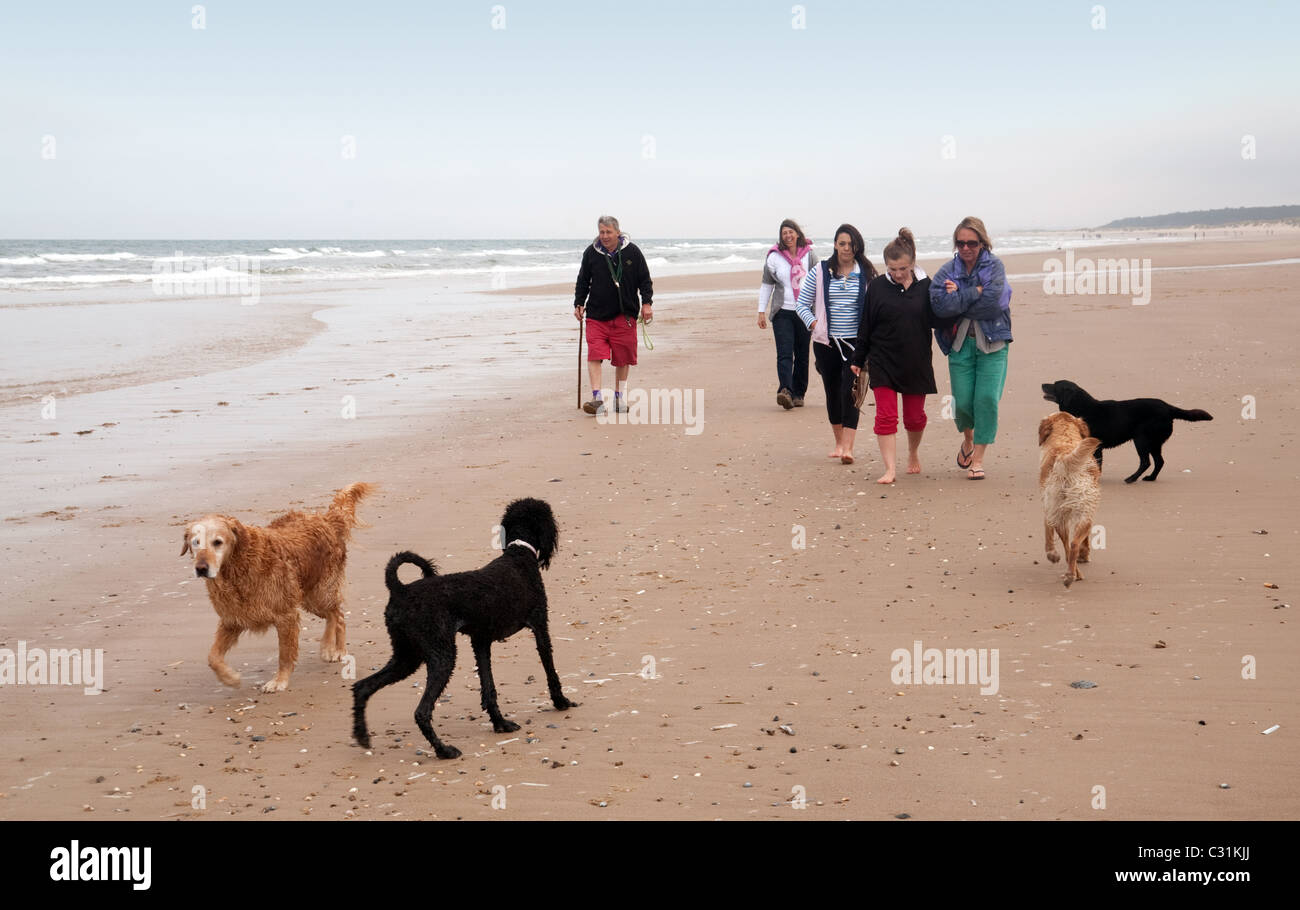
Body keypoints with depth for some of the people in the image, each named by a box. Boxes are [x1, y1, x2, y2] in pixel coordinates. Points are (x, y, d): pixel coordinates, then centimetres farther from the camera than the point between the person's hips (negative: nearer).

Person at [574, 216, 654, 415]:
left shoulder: (631, 251, -1)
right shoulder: (591, 253, 1)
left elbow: (644, 279, 6)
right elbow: (583, 281, 10)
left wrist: (646, 303, -3)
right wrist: (579, 304, 1)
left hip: (625, 314, 0)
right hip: (597, 314, 0)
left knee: (622, 358, 7)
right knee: (594, 356, -13)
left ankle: (620, 397, 22)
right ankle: (597, 399, -16)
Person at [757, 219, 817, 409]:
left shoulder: (809, 255, 5)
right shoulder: (774, 257, 3)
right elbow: (766, 285, 9)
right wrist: (761, 311, 4)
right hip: (782, 312, -2)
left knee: (802, 355, 6)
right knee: (784, 353, -15)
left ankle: (798, 394, 15)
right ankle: (785, 390, -28)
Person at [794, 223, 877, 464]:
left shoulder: (867, 273, 3)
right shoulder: (820, 272, 3)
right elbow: (802, 304, 8)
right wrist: (813, 323, -5)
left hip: (856, 342, -2)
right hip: (826, 342, 2)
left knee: (850, 391, -13)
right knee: (832, 391, 10)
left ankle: (848, 447, -17)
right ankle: (838, 441, 26)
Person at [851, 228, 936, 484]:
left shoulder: (925, 286, -2)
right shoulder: (877, 287, -4)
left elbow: (936, 321, 4)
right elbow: (865, 326, 2)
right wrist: (858, 359, 4)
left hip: (916, 363, 1)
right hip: (883, 363, -1)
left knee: (915, 415, 13)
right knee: (886, 415, -8)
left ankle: (913, 453, 40)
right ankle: (889, 469, -4)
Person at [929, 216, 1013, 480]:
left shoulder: (994, 266, -1)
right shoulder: (947, 271, 2)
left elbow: (993, 301, -17)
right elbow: (940, 305, -15)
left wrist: (959, 298, -12)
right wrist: (976, 292, -14)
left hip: (992, 343, -1)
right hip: (960, 343, 1)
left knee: (987, 399, -8)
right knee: (963, 401, -2)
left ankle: (978, 458, 5)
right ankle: (968, 439, 32)